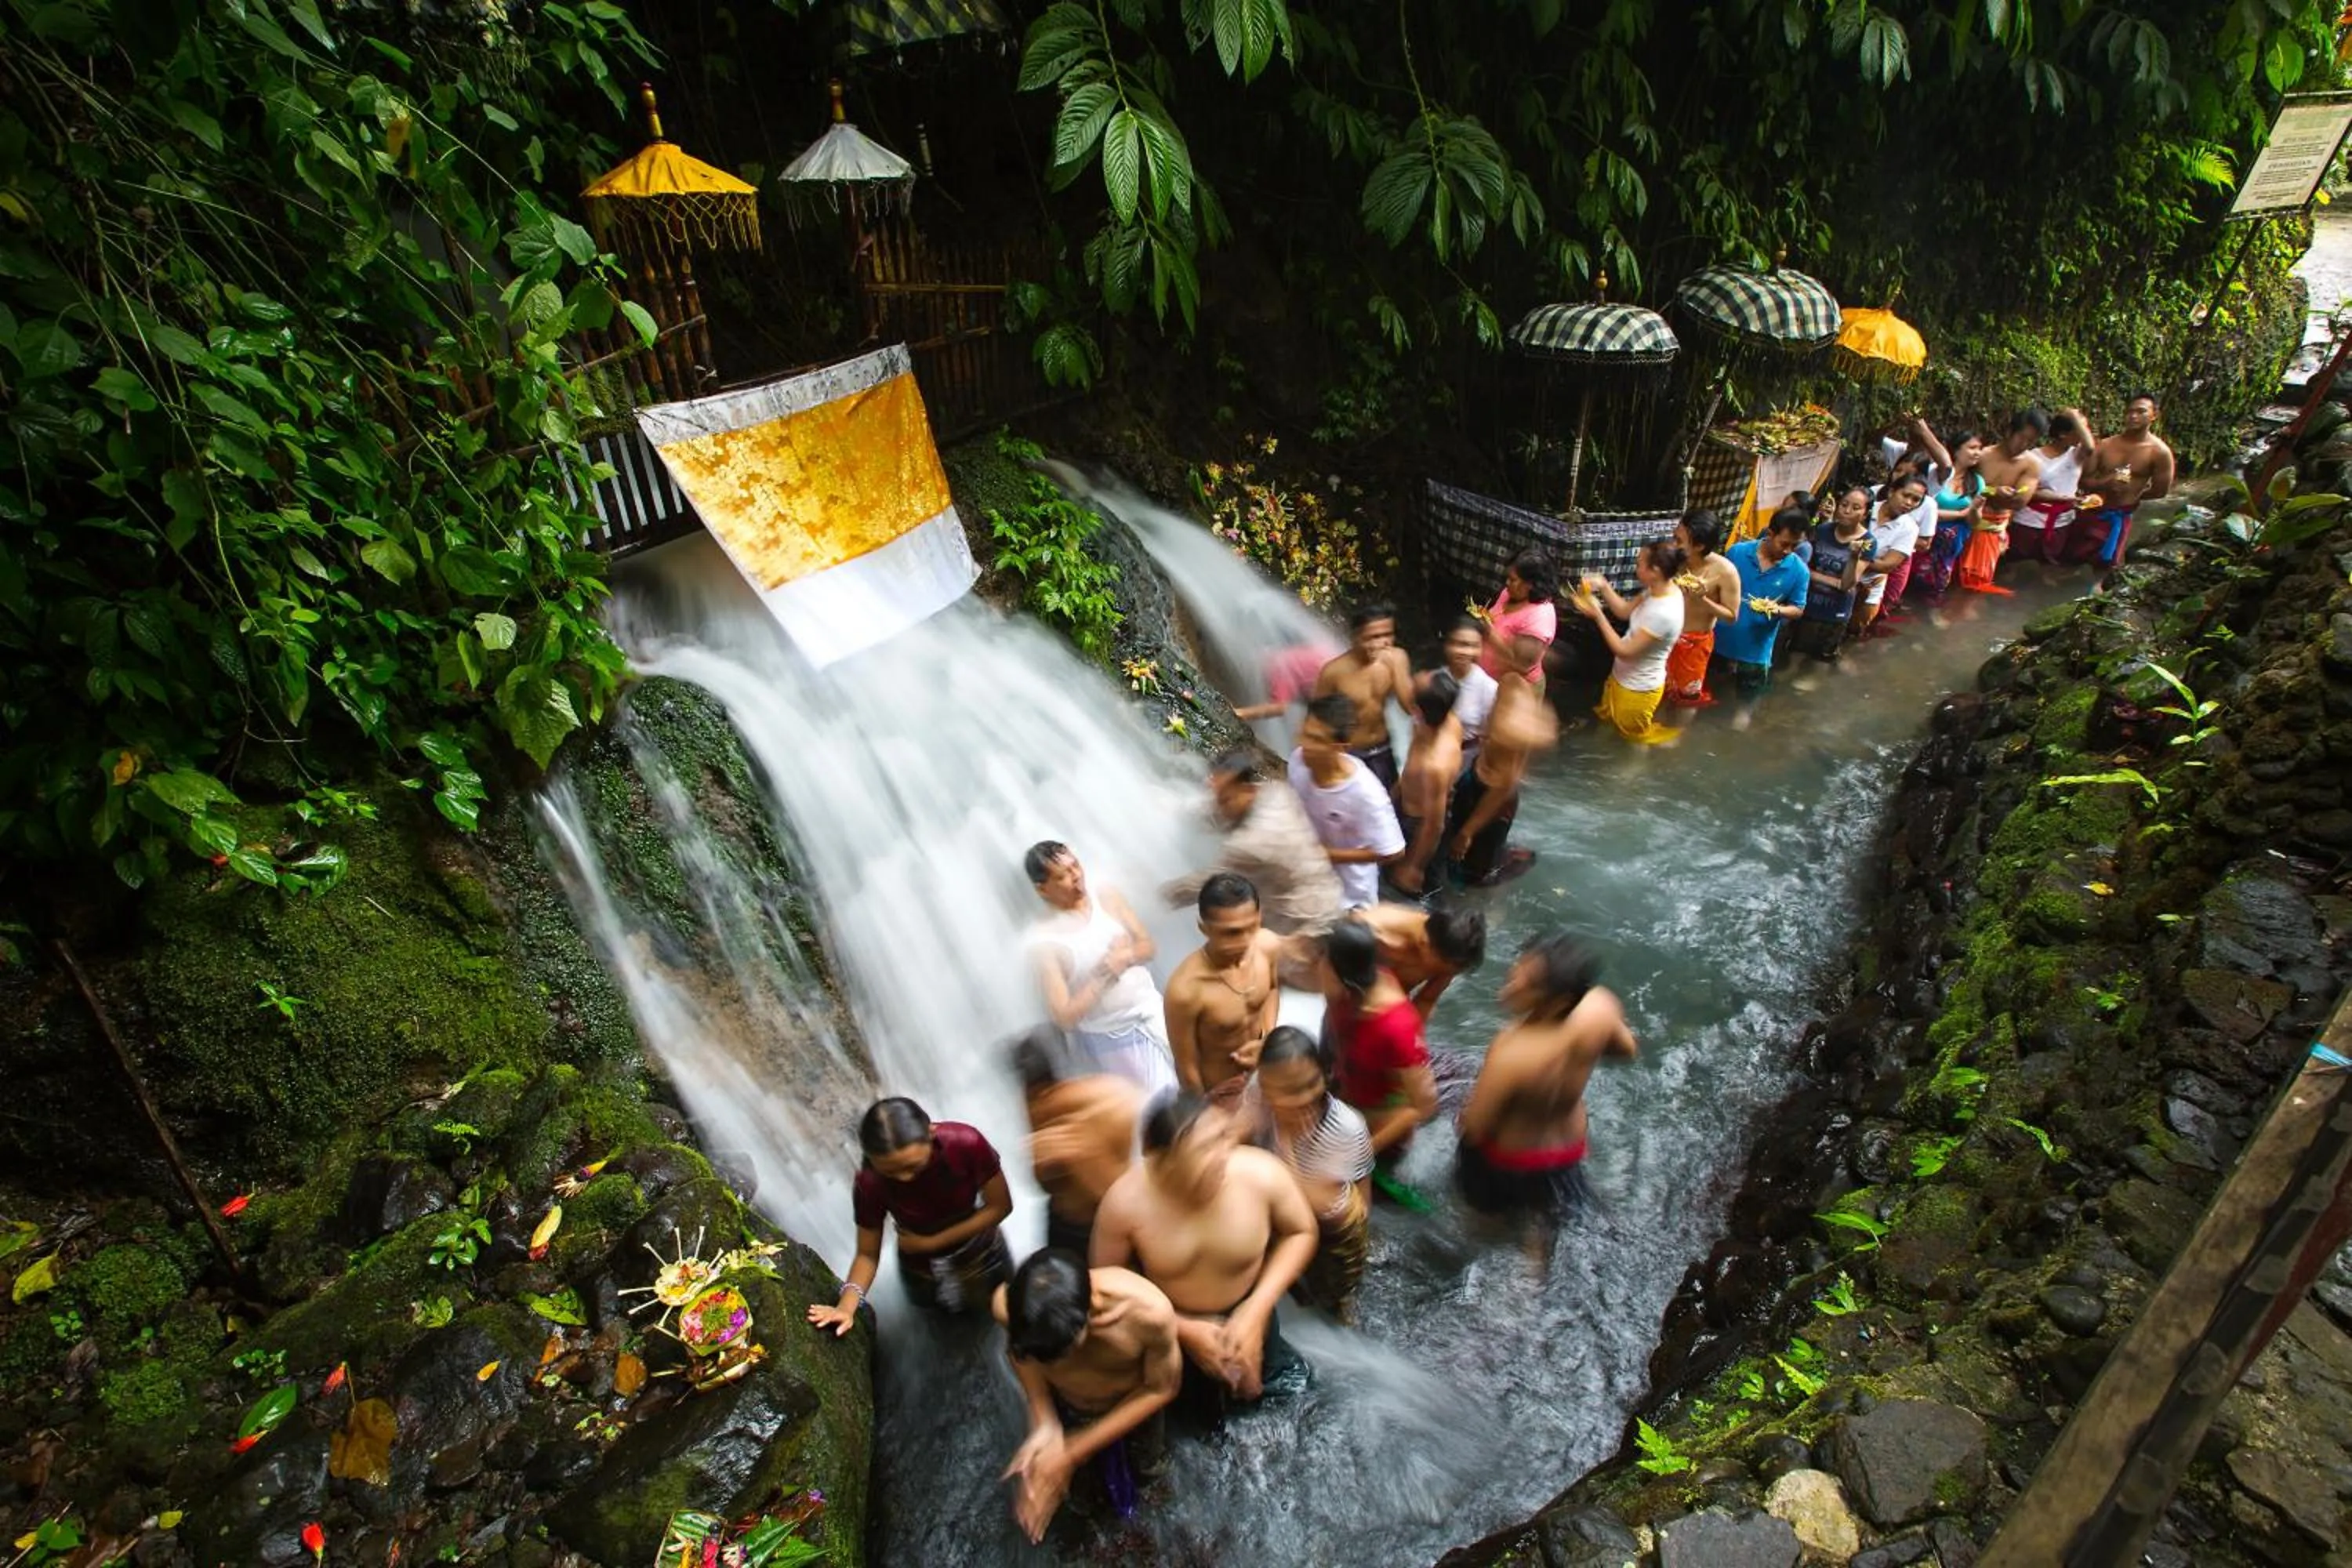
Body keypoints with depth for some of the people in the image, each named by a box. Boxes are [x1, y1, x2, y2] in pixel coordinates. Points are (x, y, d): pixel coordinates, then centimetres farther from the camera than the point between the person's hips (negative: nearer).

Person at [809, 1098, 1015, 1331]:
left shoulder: (966, 1143, -39)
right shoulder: (869, 1184, -34)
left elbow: (1000, 1206, -25)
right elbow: (868, 1254, -20)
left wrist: (931, 1241, -25)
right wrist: (846, 1306, -37)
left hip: (980, 1253, 0)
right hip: (922, 1266, 0)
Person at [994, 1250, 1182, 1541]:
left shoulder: (1149, 1311, -46)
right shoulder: (1007, 1304, -39)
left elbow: (1161, 1389, -24)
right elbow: (1019, 1350, -13)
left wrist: (1074, 1451, -25)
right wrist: (1044, 1423, -25)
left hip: (1135, 1400, -1)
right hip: (1065, 1403, 1)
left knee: (1147, 1471, 27)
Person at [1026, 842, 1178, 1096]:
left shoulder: (1107, 899, -10)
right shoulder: (1043, 941, -23)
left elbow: (1148, 946, 1)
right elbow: (1065, 1017, -22)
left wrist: (1128, 955, -21)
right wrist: (1104, 974, -27)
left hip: (1152, 1010, 5)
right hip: (1112, 1037, -4)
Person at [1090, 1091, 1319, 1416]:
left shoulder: (1262, 1175, -34)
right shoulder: (1124, 1204, -35)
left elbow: (1301, 1233, -14)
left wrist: (1257, 1309, -21)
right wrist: (1183, 1330, -20)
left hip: (1245, 1312, 0)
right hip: (1171, 1323, 0)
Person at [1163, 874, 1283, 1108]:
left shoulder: (1269, 945, -23)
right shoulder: (1186, 989, -39)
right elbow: (1187, 1066, -22)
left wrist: (1267, 1038, -11)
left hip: (1264, 1069, 5)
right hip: (1222, 1093, -5)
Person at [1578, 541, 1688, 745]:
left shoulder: (1664, 613, -37)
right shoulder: (1659, 590, -10)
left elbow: (1625, 651, -30)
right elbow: (1625, 611, 5)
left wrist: (1597, 613, -29)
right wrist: (1603, 586, -10)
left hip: (1638, 689, -9)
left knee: (1632, 734, 17)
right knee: (1606, 716, 30)